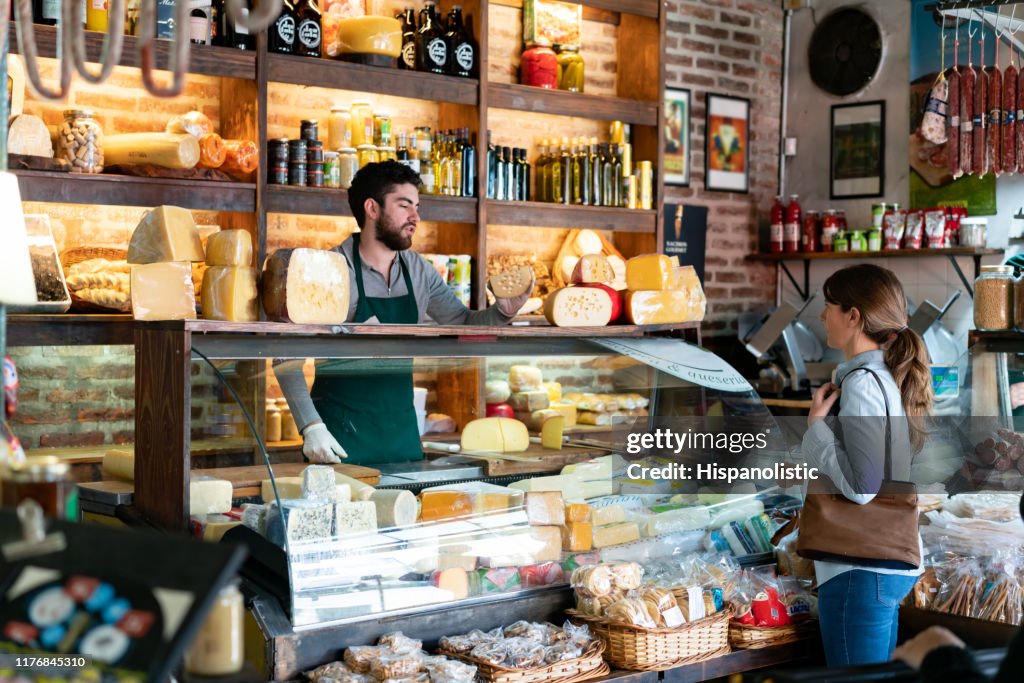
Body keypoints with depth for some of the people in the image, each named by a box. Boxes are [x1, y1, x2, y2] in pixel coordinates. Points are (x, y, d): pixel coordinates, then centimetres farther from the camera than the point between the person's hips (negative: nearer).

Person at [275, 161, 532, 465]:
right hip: (341, 435, -5)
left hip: (403, 429, 5)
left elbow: (465, 326, 10)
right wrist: (311, 426, -19)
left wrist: (502, 312, -10)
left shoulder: (419, 270, 3)